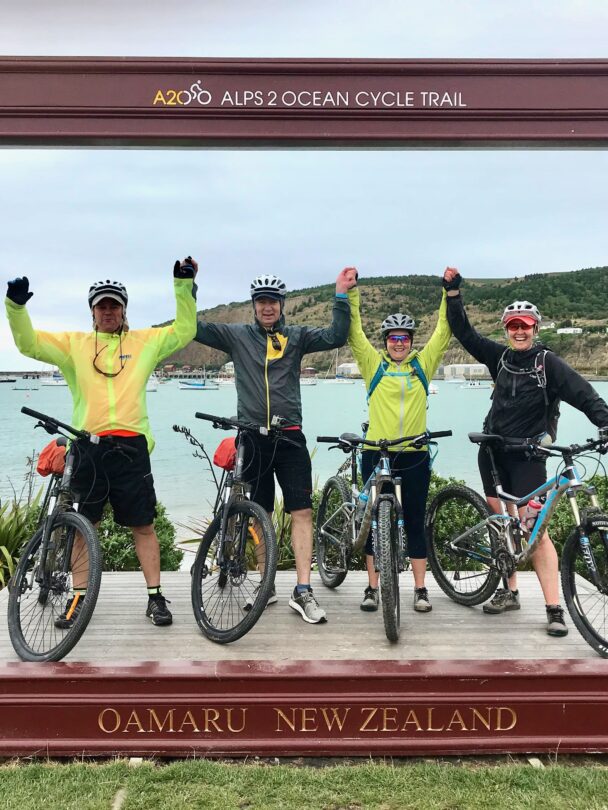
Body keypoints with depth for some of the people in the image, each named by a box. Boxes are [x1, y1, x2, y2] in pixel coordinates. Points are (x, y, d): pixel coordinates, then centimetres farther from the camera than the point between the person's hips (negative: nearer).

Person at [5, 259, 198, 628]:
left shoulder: (145, 341, 12)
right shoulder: (74, 344, 13)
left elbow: (184, 331, 10)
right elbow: (29, 343, 8)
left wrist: (184, 286, 2)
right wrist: (16, 306, -7)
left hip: (131, 446, -1)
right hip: (86, 447, 1)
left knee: (144, 525, 3)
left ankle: (155, 597, 12)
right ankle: (79, 598, 21)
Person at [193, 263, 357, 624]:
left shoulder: (296, 336, 5)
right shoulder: (237, 335, 5)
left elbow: (336, 337, -7)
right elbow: (195, 328, -2)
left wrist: (341, 295, -14)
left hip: (289, 436, 0)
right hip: (253, 437, 1)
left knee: (302, 512, -5)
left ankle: (303, 591, 0)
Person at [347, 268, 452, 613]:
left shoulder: (423, 364, 8)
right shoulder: (373, 364, 4)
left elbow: (444, 331, 6)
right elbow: (354, 332, 0)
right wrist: (351, 293, -7)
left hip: (415, 455, 1)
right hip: (376, 452, -1)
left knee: (415, 521, 8)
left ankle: (421, 589, 17)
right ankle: (373, 588, 17)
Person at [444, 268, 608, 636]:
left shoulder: (548, 363, -7)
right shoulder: (500, 357, 5)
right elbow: (465, 332, 6)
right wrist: (453, 292, -2)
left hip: (527, 455, -5)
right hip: (493, 451, 5)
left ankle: (555, 609, -6)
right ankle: (510, 592, 24)